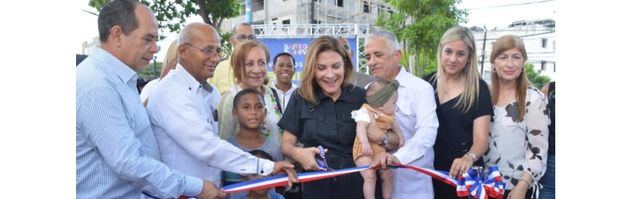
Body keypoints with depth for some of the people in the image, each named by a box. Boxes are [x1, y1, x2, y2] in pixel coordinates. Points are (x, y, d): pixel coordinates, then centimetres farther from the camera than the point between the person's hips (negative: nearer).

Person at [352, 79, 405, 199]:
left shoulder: (388, 117, 10)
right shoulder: (366, 113, -18)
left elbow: (394, 126, 28)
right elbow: (360, 127, -32)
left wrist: (400, 137, 14)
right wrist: (364, 143, -46)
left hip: (380, 151, 8)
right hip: (365, 151, -8)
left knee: (387, 175, 12)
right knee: (370, 177, -21)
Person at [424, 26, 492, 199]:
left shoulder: (478, 88, -9)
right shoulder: (428, 82, 0)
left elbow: (481, 139, -14)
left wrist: (468, 158, -34)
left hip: (462, 173, -3)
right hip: (430, 169, 3)